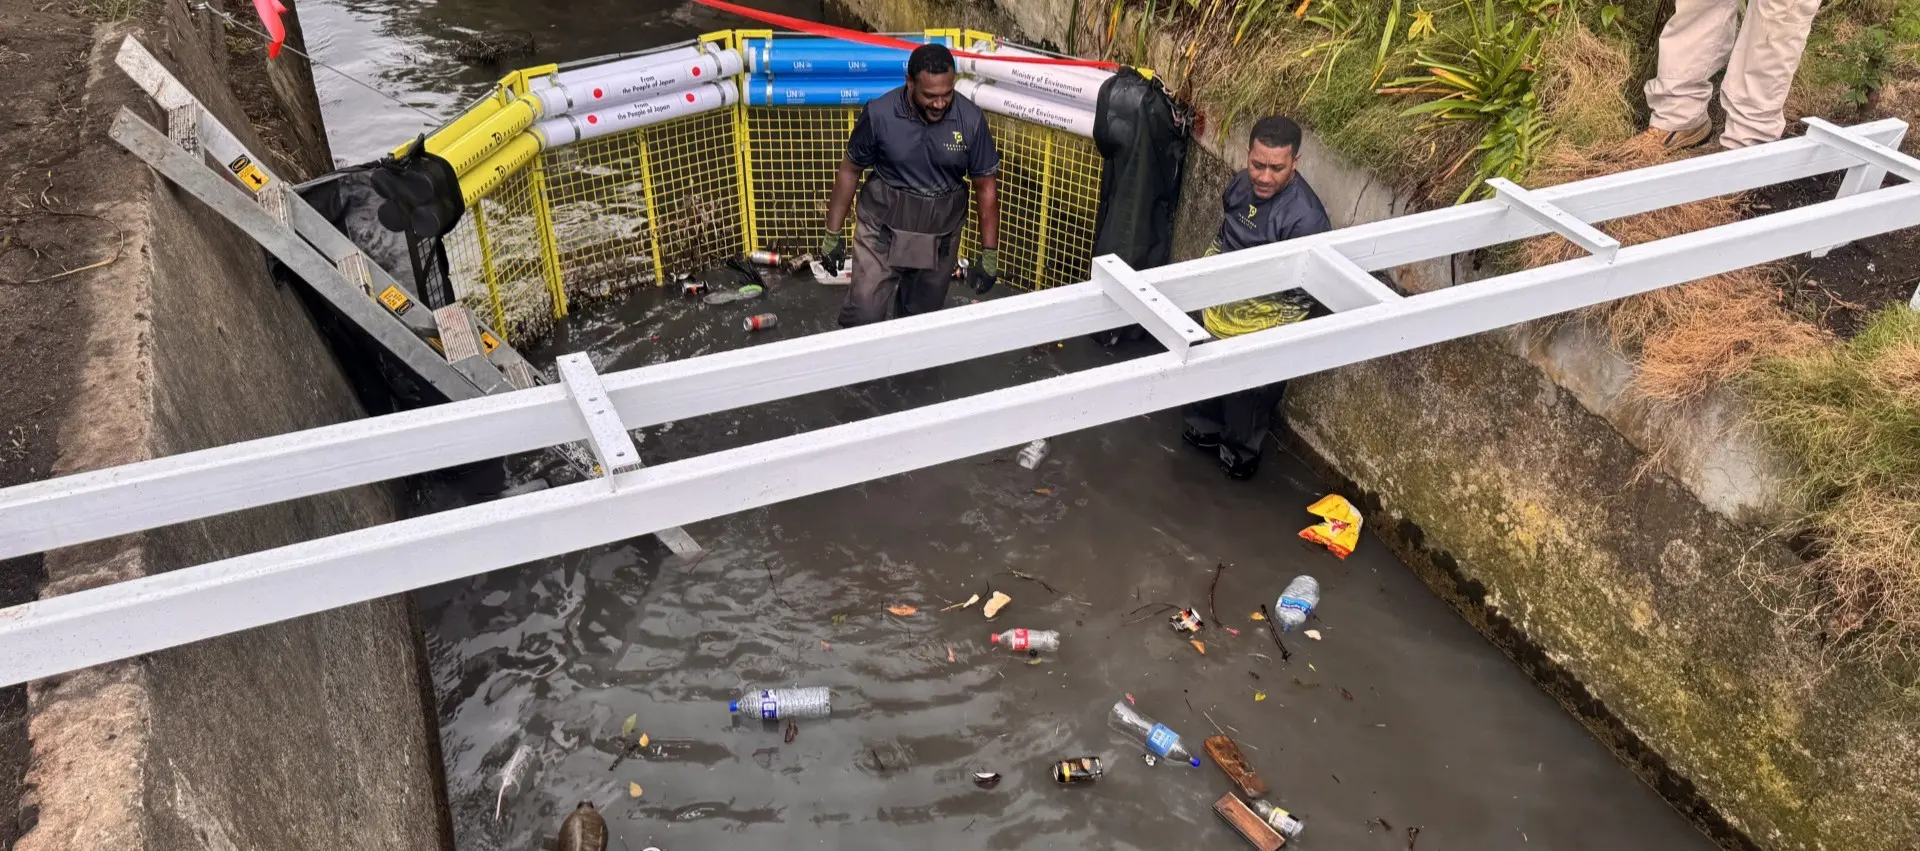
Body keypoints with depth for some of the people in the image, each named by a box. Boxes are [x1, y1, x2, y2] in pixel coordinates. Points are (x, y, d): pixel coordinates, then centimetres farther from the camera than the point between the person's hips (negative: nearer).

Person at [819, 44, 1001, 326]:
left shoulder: (971, 120, -13)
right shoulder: (878, 114, -16)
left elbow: (986, 186, -4)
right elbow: (850, 170, -3)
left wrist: (989, 254, -4)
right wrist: (832, 234, 0)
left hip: (940, 239, 2)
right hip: (883, 231, -2)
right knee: (863, 316, -9)